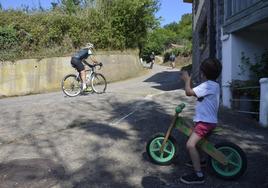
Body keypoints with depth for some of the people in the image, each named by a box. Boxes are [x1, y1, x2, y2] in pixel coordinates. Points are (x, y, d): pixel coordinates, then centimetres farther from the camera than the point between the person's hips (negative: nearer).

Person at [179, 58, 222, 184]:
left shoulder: (208, 85, -19)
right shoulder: (213, 85, 14)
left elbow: (189, 92, -23)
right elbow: (194, 92, 21)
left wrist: (187, 80, -9)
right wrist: (189, 82, 12)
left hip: (205, 121, -11)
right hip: (207, 120, 11)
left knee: (190, 145, -20)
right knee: (192, 137, 29)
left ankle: (198, 175, -15)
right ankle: (197, 160, 43)